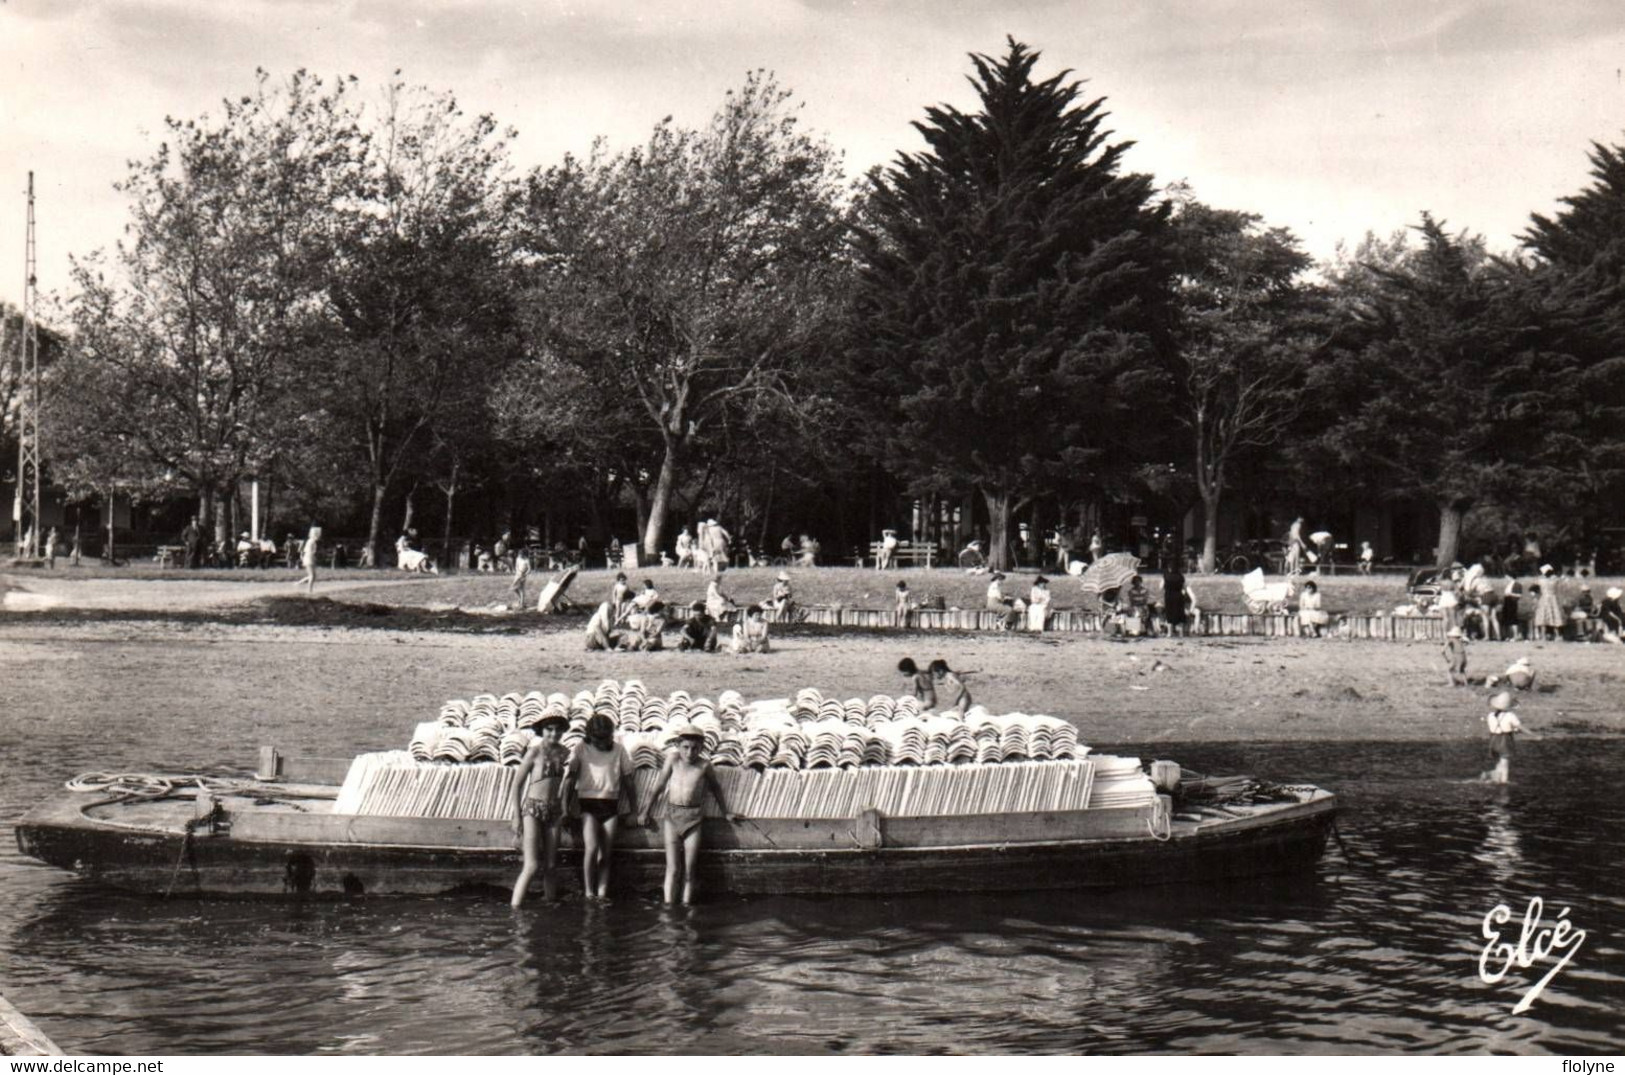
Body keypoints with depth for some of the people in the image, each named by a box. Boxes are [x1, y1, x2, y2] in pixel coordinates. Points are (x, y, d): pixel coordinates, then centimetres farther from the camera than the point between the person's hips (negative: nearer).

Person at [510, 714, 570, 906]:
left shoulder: (564, 752, 7)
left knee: (550, 867, 7)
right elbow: (516, 784, -4)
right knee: (532, 866, -14)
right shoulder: (535, 752, -7)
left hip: (553, 811, 5)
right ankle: (514, 909, -14)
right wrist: (517, 816, -7)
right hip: (533, 809, -5)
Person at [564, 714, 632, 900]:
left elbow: (628, 779, 10)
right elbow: (570, 778, -1)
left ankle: (602, 893, 4)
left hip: (611, 805, 2)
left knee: (606, 852, 0)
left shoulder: (618, 750, 4)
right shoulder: (581, 748, -1)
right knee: (591, 847, -16)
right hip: (588, 803, -2)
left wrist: (631, 809, 12)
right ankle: (588, 892, -12)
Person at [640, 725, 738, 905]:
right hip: (672, 816, 1)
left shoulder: (704, 767, -4)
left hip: (694, 818, -1)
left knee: (689, 870, 1)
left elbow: (716, 788, 13)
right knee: (673, 868, -3)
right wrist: (646, 811, 14)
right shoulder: (673, 759, -1)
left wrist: (726, 813, 20)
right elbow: (659, 785, 9)